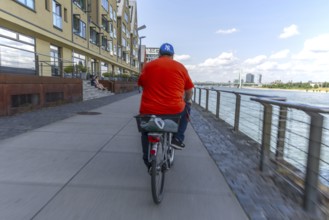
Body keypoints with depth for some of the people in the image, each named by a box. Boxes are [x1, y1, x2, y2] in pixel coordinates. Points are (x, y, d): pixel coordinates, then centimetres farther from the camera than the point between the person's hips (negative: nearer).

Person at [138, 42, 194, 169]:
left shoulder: (148, 66, 9)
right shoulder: (180, 67, 7)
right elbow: (189, 91, 13)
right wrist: (187, 101, 35)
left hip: (149, 110, 2)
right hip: (174, 110, -1)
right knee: (186, 108, 31)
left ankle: (148, 161, 33)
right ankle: (177, 138, 20)